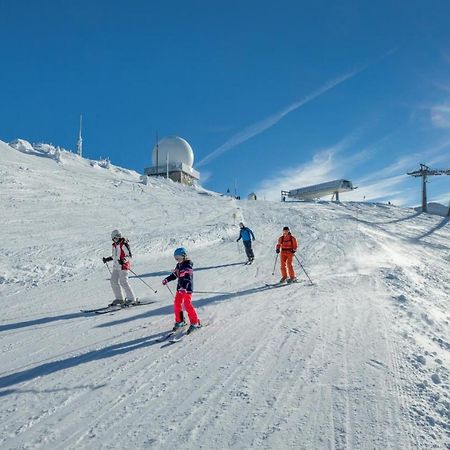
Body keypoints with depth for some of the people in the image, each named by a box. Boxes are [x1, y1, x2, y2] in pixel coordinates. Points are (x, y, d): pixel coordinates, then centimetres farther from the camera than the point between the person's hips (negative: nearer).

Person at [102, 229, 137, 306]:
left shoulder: (124, 244, -12)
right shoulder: (114, 245, 14)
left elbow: (129, 255, -15)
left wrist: (124, 260, -31)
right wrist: (108, 259, 26)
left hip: (123, 266, -9)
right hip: (116, 266, 9)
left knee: (123, 282, -12)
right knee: (114, 281, 6)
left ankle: (131, 299, -4)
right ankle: (119, 299, 17)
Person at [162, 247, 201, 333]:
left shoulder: (188, 266, -17)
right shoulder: (179, 265, 10)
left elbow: (187, 278, -29)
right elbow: (174, 274, 24)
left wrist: (184, 287, -41)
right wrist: (167, 279, 17)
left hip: (187, 289, -9)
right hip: (180, 288, 9)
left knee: (187, 305, -11)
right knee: (177, 304, 10)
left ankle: (195, 323, -1)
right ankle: (180, 321, 25)